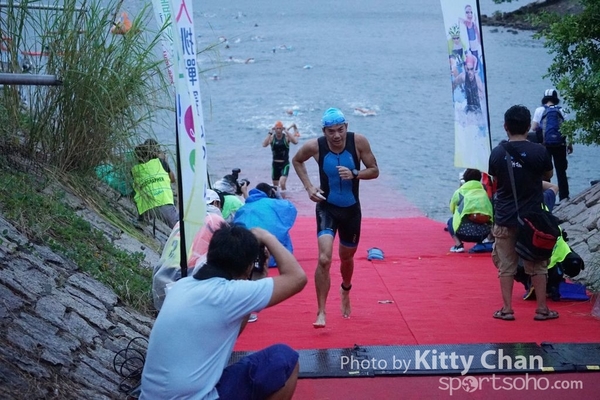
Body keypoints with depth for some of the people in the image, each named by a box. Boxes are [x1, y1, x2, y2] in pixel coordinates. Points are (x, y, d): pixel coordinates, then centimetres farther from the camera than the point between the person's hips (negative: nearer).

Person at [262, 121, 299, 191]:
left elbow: (295, 142, -26)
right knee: (275, 185, 14)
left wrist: (287, 131, -24)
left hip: (285, 164, -3)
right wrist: (270, 133, -22)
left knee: (282, 183, -22)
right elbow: (264, 145, -21)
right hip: (275, 163, 3)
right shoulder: (272, 137, -3)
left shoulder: (286, 137, -7)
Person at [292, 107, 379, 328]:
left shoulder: (358, 142, -16)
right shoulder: (315, 146, -16)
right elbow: (296, 161, 5)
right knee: (324, 259, -21)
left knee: (346, 257, 20)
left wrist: (354, 174, -27)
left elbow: (374, 170, -7)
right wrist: (308, 186, -7)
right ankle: (321, 312, -12)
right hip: (327, 208, -2)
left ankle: (345, 290, 54)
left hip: (351, 209, 2)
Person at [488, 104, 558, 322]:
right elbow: (548, 176, 6)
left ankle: (507, 309, 10)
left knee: (506, 265, 9)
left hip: (504, 218, 1)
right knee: (537, 265, 10)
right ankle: (542, 308, 13)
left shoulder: (497, 153, -6)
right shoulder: (539, 151, -11)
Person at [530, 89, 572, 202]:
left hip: (545, 145, -1)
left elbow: (533, 128, -5)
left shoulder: (539, 110, -1)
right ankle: (564, 197, 8)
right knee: (561, 172, 9)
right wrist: (570, 145, 9)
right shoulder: (560, 111, 4)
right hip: (559, 145, 1)